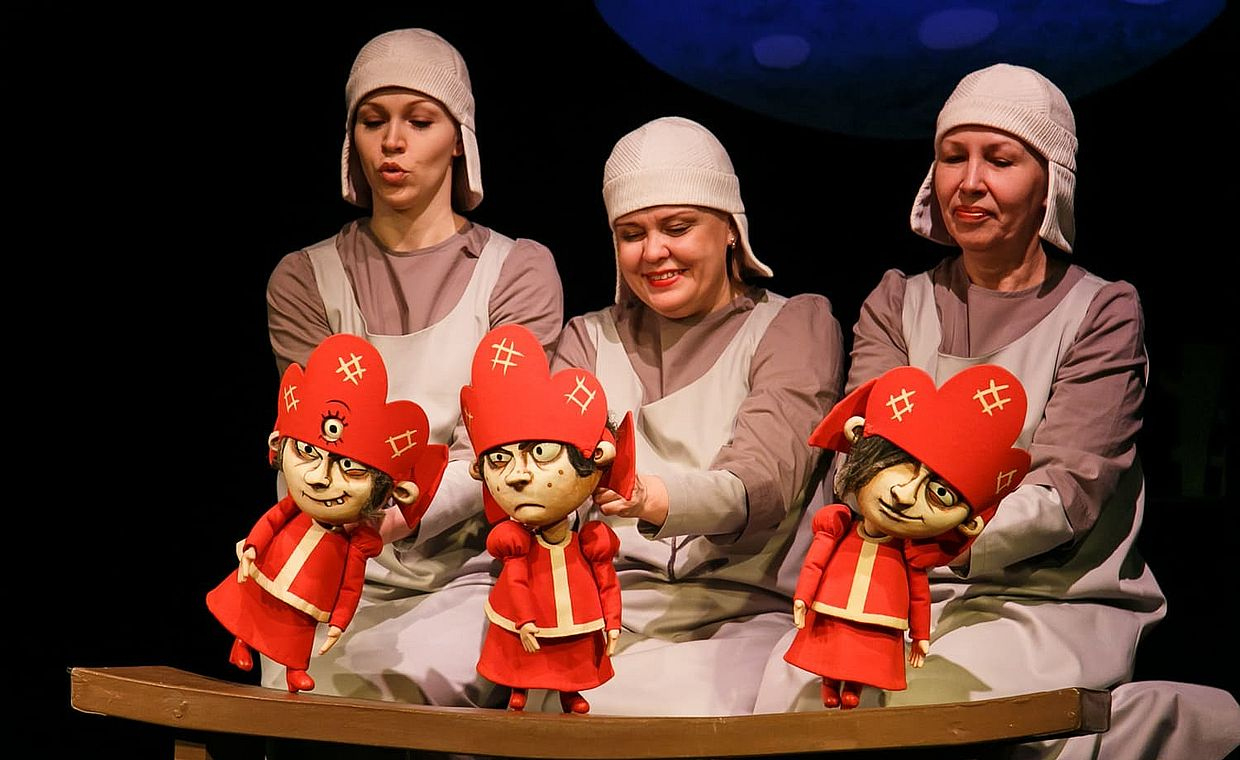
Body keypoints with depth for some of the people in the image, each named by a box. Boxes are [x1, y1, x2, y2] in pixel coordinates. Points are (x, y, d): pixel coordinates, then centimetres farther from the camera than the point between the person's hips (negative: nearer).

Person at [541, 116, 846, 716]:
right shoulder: (590, 339, 21)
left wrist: (652, 497, -31)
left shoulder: (796, 324, 8)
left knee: (696, 710, -36)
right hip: (607, 604, 3)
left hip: (745, 610, -2)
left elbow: (761, 481, -10)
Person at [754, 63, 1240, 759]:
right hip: (912, 596, 4)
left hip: (1055, 598, -4)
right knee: (790, 690, -28)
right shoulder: (898, 304, 14)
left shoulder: (1103, 311, 4)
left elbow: (1070, 488, -9)